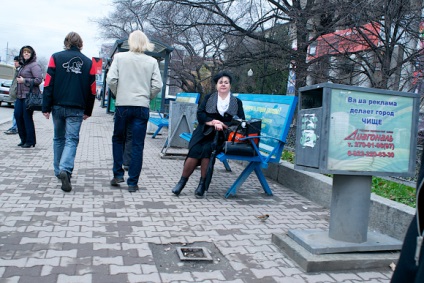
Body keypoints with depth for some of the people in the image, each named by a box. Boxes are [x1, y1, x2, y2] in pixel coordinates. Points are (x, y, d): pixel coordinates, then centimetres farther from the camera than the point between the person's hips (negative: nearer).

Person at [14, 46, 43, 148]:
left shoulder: (34, 65, -8)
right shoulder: (23, 66, 19)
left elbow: (39, 80, -17)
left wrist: (24, 80, -16)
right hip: (20, 95, 8)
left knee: (27, 117, -5)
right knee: (18, 115, 4)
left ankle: (30, 141, 6)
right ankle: (24, 139, 15)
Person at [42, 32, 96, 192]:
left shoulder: (56, 58, 1)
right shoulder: (88, 63, 3)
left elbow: (48, 84, -4)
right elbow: (92, 90, 4)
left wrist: (46, 107, -1)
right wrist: (88, 111, 11)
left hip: (58, 106, 1)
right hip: (77, 109, -1)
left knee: (59, 139, 16)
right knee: (72, 140, -1)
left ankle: (58, 171, 24)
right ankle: (65, 169, -22)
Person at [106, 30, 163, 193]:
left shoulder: (119, 57, 0)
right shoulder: (152, 62, 2)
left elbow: (111, 79, -8)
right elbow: (157, 85, -4)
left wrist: (117, 94, 9)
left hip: (122, 105, 0)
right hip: (142, 107, 0)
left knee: (118, 139, 21)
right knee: (137, 145, 4)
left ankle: (118, 174, 17)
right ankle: (132, 182, 8)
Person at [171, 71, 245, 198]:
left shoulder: (237, 102, 14)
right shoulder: (209, 98, 17)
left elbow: (240, 121, 2)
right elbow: (200, 114, 5)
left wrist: (222, 125, -12)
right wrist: (212, 122, -12)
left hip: (222, 136, -1)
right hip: (204, 133, 1)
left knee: (207, 149, -30)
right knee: (195, 150, -25)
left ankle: (202, 184, -21)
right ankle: (182, 182, -13)